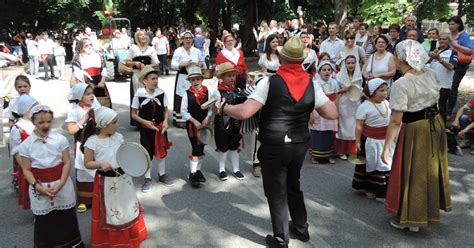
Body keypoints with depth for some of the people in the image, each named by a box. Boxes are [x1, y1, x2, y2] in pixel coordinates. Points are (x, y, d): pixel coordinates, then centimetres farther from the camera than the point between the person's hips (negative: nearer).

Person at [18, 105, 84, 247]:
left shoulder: (60, 139, -5)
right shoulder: (26, 144, -4)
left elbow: (67, 163, -5)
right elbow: (26, 170, -2)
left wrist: (60, 184, -15)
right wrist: (37, 186, -16)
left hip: (62, 185, 0)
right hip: (39, 188, 0)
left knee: (67, 220, 10)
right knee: (44, 223, 9)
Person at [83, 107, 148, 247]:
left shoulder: (118, 137, -2)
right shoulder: (92, 142, -16)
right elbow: (87, 163, -9)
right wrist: (101, 164, -26)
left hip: (123, 178, 5)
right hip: (106, 182, -5)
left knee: (128, 209, 20)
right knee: (110, 213, 10)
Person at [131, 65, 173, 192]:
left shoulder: (161, 93, -8)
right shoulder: (139, 94, -14)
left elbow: (166, 110, 3)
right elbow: (134, 114, -6)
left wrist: (165, 121, -13)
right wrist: (145, 122, -19)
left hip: (160, 127, 3)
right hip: (146, 129, -2)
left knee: (161, 151, 16)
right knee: (147, 153, 7)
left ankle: (162, 175, 35)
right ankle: (147, 178, 22)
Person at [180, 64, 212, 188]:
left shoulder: (207, 92, -2)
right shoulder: (187, 93, -7)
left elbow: (211, 108, -1)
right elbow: (184, 111, -7)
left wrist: (207, 119, -15)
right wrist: (195, 121, -13)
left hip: (204, 124, 3)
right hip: (192, 124, -3)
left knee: (201, 148, 12)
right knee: (195, 149, -7)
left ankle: (198, 170, 28)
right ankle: (192, 174, 2)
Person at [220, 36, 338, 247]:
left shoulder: (270, 82, -16)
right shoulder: (311, 84, -4)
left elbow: (244, 113, -23)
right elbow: (332, 114, -4)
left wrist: (223, 106, -5)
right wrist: (317, 103, 16)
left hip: (274, 147, -5)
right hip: (299, 145, 5)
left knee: (276, 192, 11)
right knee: (293, 186, 27)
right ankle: (301, 228, 40)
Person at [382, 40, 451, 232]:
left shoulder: (400, 84, -23)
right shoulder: (430, 74, -3)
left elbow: (395, 121, -23)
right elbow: (436, 98, 10)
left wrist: (386, 148, -17)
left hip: (415, 130, -7)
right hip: (436, 123, 7)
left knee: (412, 173, 9)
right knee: (431, 168, 21)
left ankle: (408, 218, 24)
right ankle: (430, 209, 41)